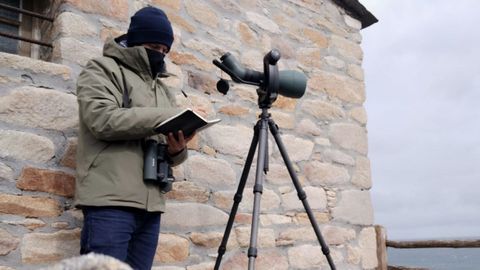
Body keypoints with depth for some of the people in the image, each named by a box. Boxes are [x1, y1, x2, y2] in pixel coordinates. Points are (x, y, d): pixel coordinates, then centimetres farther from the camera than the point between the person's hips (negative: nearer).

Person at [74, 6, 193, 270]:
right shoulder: (102, 69, 6)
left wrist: (177, 150, -5)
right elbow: (103, 120, -13)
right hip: (110, 202, -6)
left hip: (150, 206, 6)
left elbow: (172, 155, 21)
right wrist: (167, 116, -12)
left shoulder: (162, 89, 24)